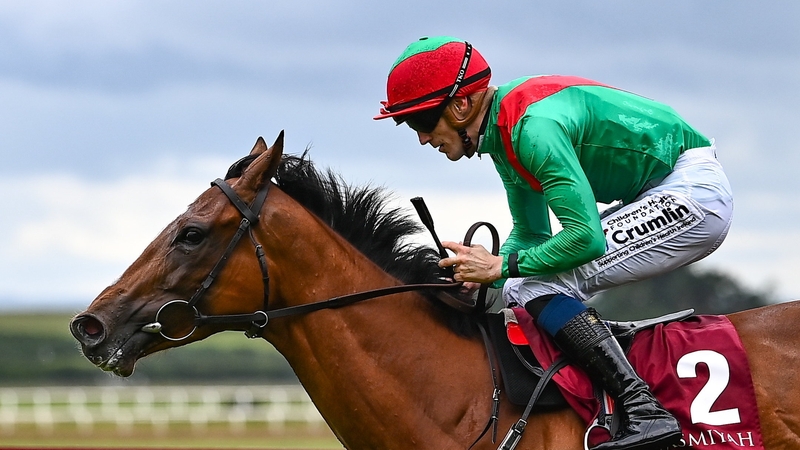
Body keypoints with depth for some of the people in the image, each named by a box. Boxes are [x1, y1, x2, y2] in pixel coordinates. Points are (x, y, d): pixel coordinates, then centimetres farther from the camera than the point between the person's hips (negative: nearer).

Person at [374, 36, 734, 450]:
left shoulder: (534, 127, -24)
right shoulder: (505, 134, 8)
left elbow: (585, 238, -27)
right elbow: (531, 233, 18)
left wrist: (502, 266, -17)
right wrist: (477, 273, 1)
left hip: (694, 191, -10)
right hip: (660, 195, 10)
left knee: (538, 285, -19)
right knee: (521, 290, 11)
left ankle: (644, 411, -26)